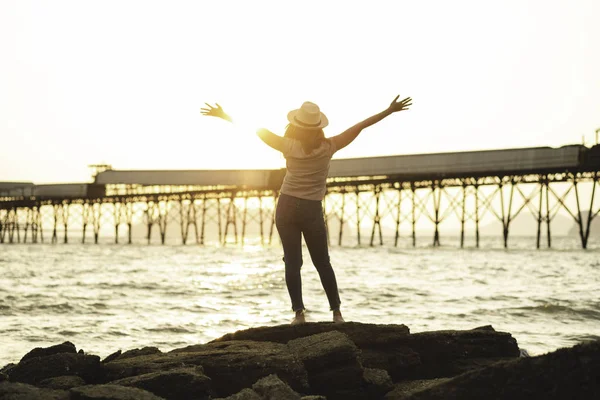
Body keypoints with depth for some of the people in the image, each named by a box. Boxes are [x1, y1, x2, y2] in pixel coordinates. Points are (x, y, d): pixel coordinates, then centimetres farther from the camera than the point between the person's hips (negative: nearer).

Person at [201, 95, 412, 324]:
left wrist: (224, 116, 1)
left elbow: (256, 130, -5)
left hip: (286, 207, -1)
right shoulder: (328, 148, -7)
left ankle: (299, 312, -5)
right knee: (322, 262, 12)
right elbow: (360, 127, -3)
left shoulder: (290, 147, -9)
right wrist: (390, 111, 0)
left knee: (292, 262, 2)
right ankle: (336, 312, 11)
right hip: (313, 211, 1)